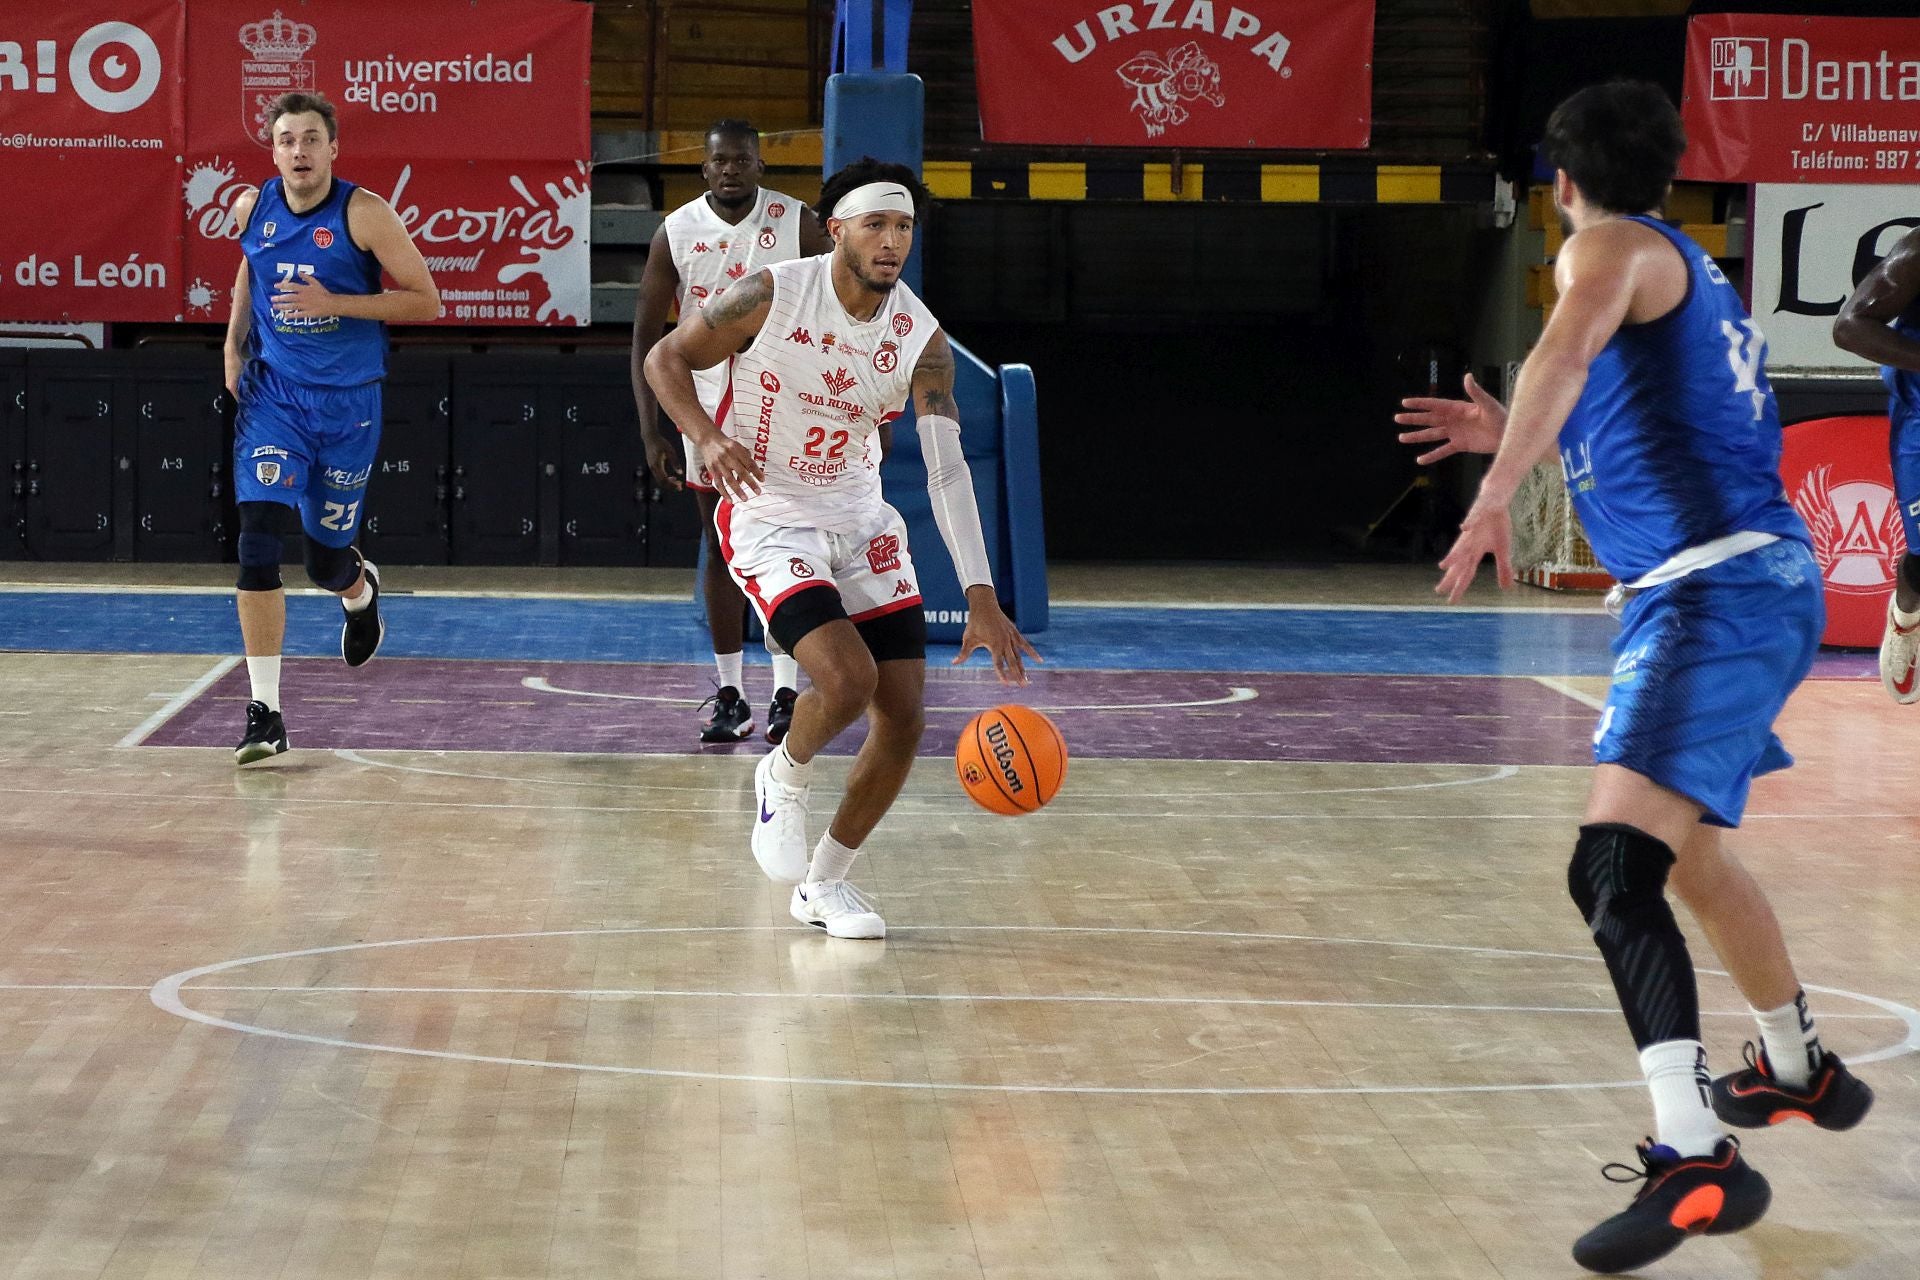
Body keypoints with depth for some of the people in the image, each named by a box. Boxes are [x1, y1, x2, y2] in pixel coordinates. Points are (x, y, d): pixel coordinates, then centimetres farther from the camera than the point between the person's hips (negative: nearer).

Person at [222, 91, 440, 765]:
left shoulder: (365, 214, -12)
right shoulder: (251, 209, 0)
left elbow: (425, 302, -10)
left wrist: (334, 303, -19)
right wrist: (234, 346, 15)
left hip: (347, 403, -2)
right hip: (272, 393, 2)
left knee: (326, 558, 8)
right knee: (258, 541, -17)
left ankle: (362, 591, 50)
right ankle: (264, 712, -14)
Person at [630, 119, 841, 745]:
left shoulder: (797, 224, -9)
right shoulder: (675, 234, -6)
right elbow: (646, 337, -2)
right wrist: (651, 434, -9)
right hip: (708, 407, 2)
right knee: (720, 548, 5)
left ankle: (785, 694, 1)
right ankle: (729, 695, 11)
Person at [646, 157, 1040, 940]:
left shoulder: (920, 337, -10)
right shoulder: (773, 295, -17)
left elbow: (947, 470, -17)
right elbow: (665, 358, -5)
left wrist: (980, 597, -27)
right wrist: (707, 438, -24)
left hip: (860, 520, 5)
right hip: (767, 519, -4)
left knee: (904, 714, -2)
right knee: (847, 677, -25)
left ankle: (824, 883, 17)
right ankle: (783, 779, 9)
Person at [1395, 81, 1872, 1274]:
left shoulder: (1613, 247, -5)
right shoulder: (1690, 270, 24)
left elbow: (1566, 353, -28)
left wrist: (1497, 492, -36)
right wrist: (1521, 440, 32)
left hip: (1720, 586, -10)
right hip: (1750, 582, 10)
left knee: (1614, 866, -22)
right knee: (1685, 843, 30)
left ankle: (1695, 1159, -33)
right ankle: (1803, 1070, 47)